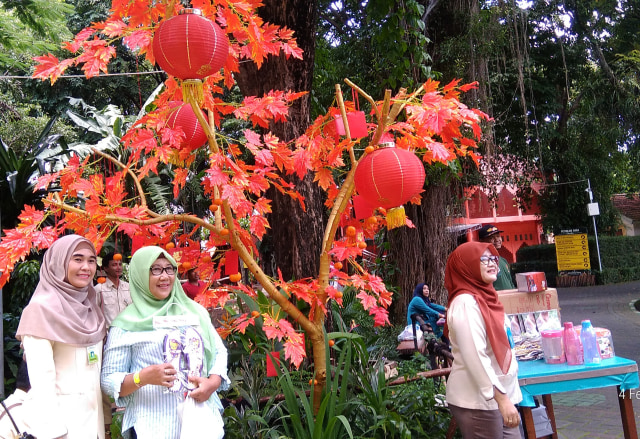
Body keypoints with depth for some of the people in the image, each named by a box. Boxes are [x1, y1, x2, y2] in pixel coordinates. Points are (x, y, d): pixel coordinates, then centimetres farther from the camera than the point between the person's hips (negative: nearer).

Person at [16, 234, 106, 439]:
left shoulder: (91, 308, 9)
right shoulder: (42, 308, -12)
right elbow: (41, 379, -18)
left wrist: (106, 421, 12)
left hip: (93, 416, 7)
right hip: (61, 416, -7)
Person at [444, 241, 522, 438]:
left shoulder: (482, 296, 10)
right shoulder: (465, 303, -18)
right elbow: (475, 358, -23)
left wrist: (505, 396, 17)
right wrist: (502, 399, -22)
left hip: (499, 394, 9)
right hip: (478, 400, -9)